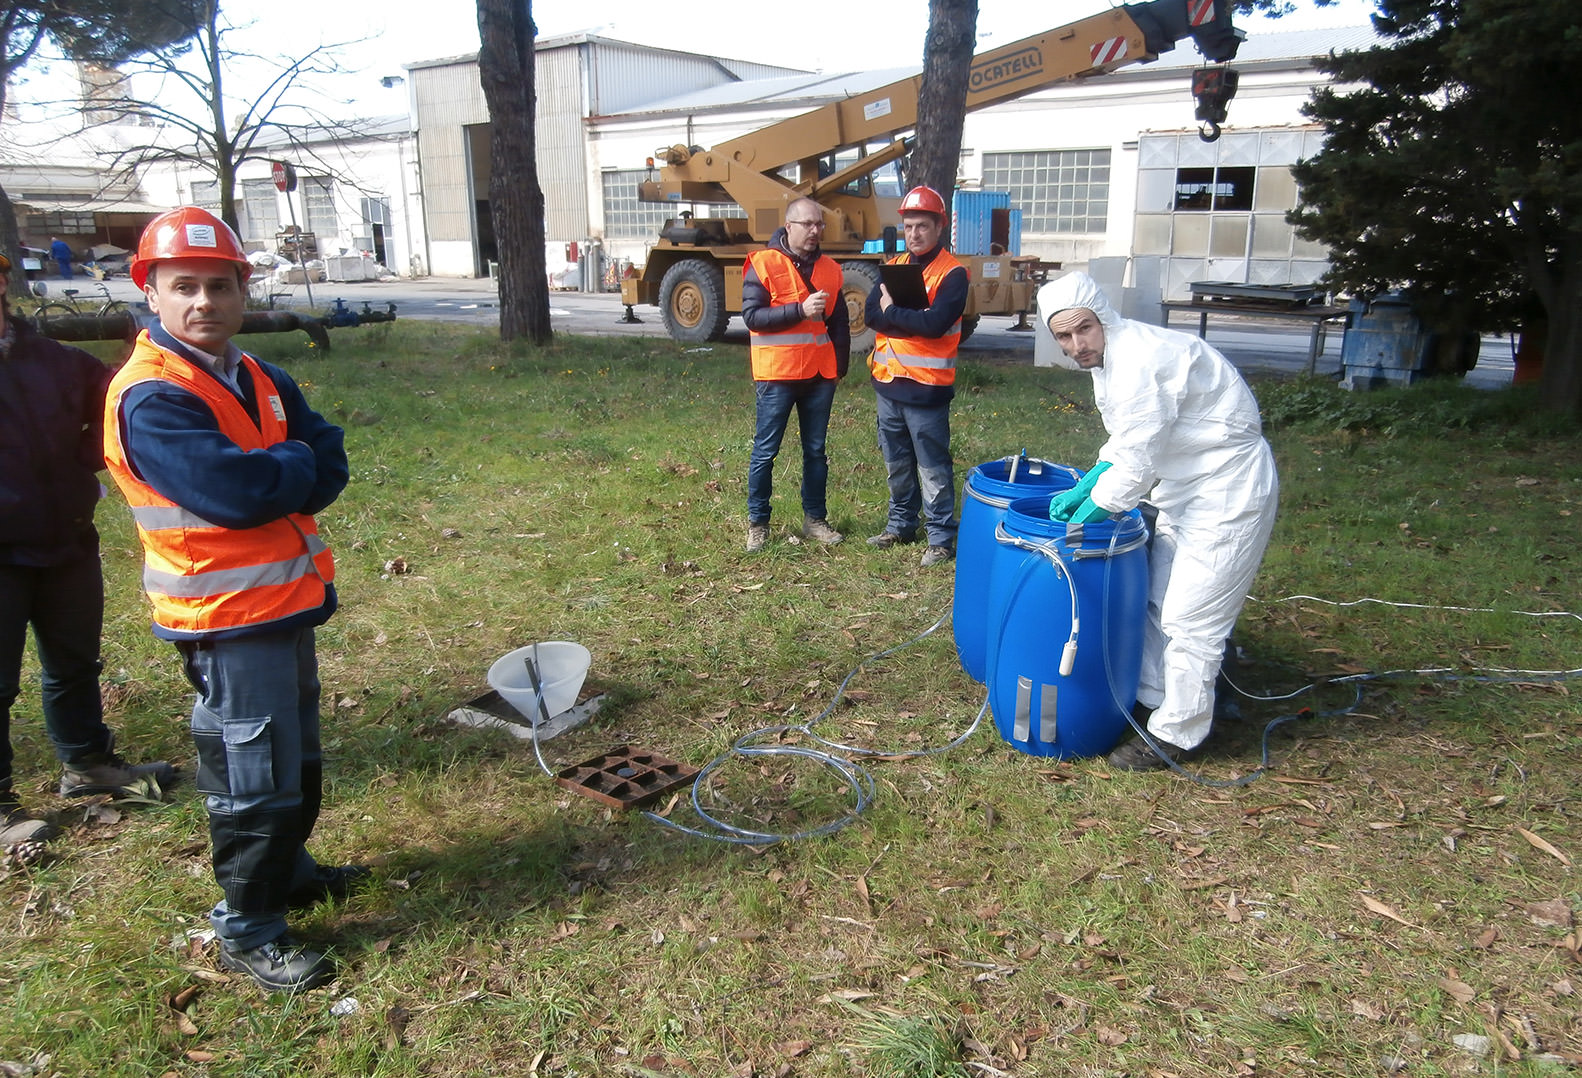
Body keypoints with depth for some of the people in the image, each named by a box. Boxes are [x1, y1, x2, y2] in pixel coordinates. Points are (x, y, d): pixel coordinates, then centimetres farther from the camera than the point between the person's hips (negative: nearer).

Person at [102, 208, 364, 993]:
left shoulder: (260, 381, 8)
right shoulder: (150, 397, -19)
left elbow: (329, 465, -1)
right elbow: (238, 492, -28)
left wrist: (265, 479, -18)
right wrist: (294, 467, -10)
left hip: (288, 602, 9)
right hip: (228, 617, -9)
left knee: (299, 759, 24)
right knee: (255, 776, 2)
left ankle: (288, 869, 44)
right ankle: (247, 930, 18)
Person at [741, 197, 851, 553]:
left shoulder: (829, 268, 11)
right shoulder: (763, 264, -5)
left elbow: (840, 323, 17)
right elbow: (751, 315, -14)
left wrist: (840, 365, 9)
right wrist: (800, 310, -21)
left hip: (820, 376, 5)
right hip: (777, 375, -5)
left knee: (816, 450, 11)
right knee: (765, 452, 1)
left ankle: (814, 518, 22)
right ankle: (757, 523, 12)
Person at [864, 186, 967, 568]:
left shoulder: (952, 273, -8)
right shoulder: (895, 265, 11)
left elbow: (936, 323, -21)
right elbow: (872, 312, -2)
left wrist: (893, 313, -11)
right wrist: (914, 320, -15)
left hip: (926, 388, -6)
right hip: (888, 382, 6)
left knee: (933, 468, 1)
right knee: (897, 463, 17)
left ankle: (941, 537, 10)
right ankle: (901, 524, 32)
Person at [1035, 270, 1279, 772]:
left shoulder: (1140, 361, -27)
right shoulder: (1111, 356, 5)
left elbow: (1136, 465, -26)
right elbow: (1124, 442, 15)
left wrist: (1084, 515, -13)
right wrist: (1081, 490, 4)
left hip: (1229, 490, -10)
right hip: (1187, 487, 11)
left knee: (1191, 618, -4)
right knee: (1158, 601, 19)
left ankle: (1175, 734, 9)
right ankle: (1150, 697, 35)